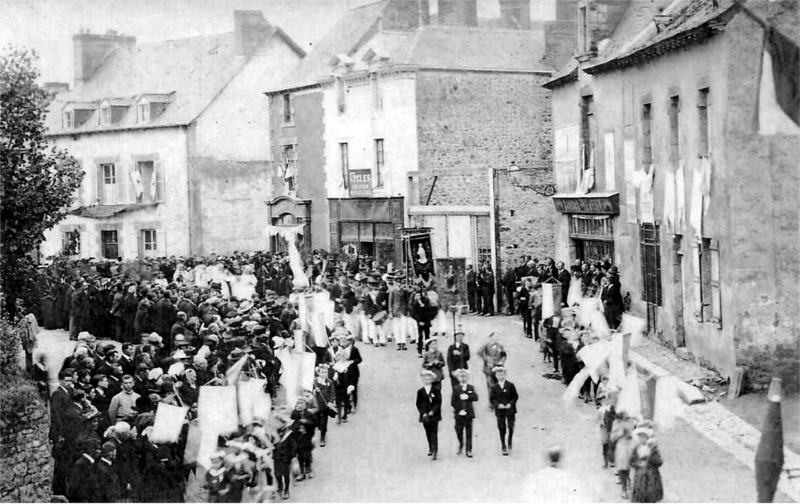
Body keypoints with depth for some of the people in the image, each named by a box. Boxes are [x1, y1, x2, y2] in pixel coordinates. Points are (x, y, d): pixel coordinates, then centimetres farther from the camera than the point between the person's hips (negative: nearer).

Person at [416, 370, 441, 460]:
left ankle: (435, 450, -15)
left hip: (434, 415, -3)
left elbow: (438, 403, -3)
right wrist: (424, 413, -9)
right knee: (428, 433, 8)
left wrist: (432, 412, -14)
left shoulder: (436, 391, 1)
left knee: (434, 433, -10)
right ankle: (431, 449, 21)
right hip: (425, 416, 3)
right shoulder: (420, 392, 7)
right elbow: (418, 404, 4)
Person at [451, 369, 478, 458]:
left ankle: (469, 450, 2)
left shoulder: (471, 388, 8)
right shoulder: (455, 389, 4)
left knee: (468, 433, 0)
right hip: (459, 414, 0)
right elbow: (453, 402, -1)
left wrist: (467, 397, -20)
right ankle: (460, 445, 30)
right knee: (459, 431, 3)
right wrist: (459, 410, -11)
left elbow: (476, 397, -6)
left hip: (468, 413, 0)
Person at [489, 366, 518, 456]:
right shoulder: (494, 387, 0)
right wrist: (498, 404, -17)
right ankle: (503, 447, 10)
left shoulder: (510, 385, -1)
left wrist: (511, 403, -14)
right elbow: (491, 399, -1)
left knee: (510, 426, 3)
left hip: (510, 409, 0)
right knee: (501, 428, 1)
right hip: (500, 411, 0)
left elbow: (515, 396, 1)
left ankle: (510, 441, 32)